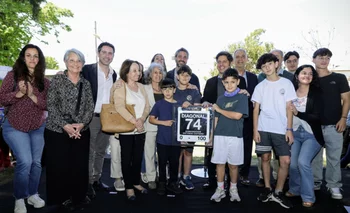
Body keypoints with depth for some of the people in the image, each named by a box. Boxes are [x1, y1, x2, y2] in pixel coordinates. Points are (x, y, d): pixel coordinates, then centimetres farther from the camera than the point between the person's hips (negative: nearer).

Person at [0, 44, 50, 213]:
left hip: (38, 128, 3)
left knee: (36, 162, 7)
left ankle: (32, 194, 29)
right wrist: (19, 93, -23)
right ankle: (19, 199, 9)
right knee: (25, 161, -13)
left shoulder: (44, 82, 2)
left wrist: (32, 96, -19)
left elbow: (47, 104, -4)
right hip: (14, 127, -3)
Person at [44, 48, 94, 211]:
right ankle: (62, 197, 22)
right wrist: (65, 125, -16)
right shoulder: (57, 80, -1)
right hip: (57, 131, -3)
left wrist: (81, 124, -11)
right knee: (59, 166, 3)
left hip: (81, 131, 3)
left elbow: (90, 107, 4)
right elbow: (51, 105, -7)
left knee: (80, 165, 7)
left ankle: (78, 197, 24)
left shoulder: (86, 83, 9)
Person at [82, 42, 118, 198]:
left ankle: (97, 179, 25)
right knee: (89, 152, 2)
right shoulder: (88, 69, -6)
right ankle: (88, 183, 12)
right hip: (92, 116, -5)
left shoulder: (114, 74, 10)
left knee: (101, 151, 13)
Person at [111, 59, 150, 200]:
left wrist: (141, 119, -10)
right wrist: (134, 121, -22)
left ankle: (136, 182, 30)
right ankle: (128, 187, 18)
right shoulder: (120, 86, -6)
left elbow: (147, 106, 8)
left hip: (140, 129, 5)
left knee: (138, 158, 13)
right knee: (127, 158, 5)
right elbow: (119, 107, -18)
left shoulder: (141, 87, 11)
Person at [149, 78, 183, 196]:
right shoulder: (159, 104, -1)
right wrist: (164, 122, -13)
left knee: (174, 162, 11)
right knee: (162, 163, 8)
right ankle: (162, 184, 23)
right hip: (162, 139, -2)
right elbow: (151, 119, -2)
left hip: (176, 139, 2)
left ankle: (172, 183, 27)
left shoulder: (179, 105, 4)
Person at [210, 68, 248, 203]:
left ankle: (233, 189, 25)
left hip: (235, 136, -3)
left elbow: (237, 115, -14)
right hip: (220, 136, 3)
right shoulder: (220, 98, 10)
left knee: (233, 164, 8)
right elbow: (216, 118, 12)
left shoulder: (242, 97, -2)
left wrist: (219, 109, -6)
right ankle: (220, 189, 20)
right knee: (219, 163, 6)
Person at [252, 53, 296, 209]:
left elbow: (289, 108, 3)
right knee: (265, 158, 6)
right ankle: (267, 189, 19)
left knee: (285, 161, -5)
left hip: (281, 129, -1)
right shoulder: (260, 86, 7)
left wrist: (289, 129, -4)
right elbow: (256, 109, 6)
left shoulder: (286, 83, 5)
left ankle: (278, 192, 9)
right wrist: (255, 130, -2)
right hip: (263, 129, 1)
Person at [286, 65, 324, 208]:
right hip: (295, 133, 3)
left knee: (303, 161, -16)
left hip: (311, 134, -3)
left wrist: (297, 113, -20)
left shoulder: (316, 93, -5)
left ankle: (308, 196, 1)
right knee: (292, 163, 2)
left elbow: (317, 117, -11)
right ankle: (294, 189, 28)